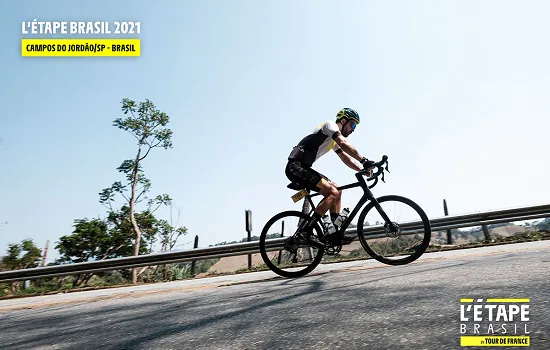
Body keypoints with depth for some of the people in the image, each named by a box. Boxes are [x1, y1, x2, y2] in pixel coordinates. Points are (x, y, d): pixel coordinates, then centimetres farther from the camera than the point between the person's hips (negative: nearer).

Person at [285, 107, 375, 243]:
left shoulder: (335, 140, 25)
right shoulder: (330, 125, -4)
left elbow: (346, 158, 20)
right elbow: (344, 144, -22)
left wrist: (364, 169, 7)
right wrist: (364, 161, -27)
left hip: (303, 168, 10)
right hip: (296, 167, -10)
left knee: (336, 190, 8)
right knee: (332, 192, -17)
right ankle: (306, 231, -17)